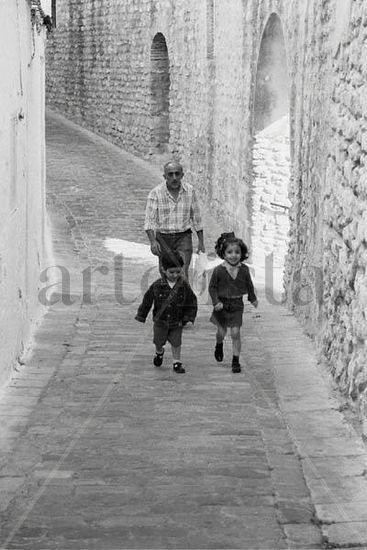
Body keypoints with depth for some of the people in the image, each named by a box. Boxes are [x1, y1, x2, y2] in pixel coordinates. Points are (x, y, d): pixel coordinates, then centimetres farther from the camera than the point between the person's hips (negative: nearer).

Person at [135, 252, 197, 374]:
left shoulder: (184, 286, -12)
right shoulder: (157, 285, -14)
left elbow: (192, 303, -3)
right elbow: (147, 300, -3)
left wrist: (189, 319, -10)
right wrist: (141, 316, 2)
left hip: (177, 322, 0)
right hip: (160, 320, 0)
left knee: (176, 342, 5)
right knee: (158, 341, 12)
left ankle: (177, 362, 22)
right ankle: (159, 352, 44)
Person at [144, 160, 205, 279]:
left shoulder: (190, 191, 0)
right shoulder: (156, 193, -8)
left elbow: (196, 217, 10)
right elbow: (149, 220, -12)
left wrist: (201, 241, 10)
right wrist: (153, 241, -27)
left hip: (183, 238, 0)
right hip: (163, 239, 0)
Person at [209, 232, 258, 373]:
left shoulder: (244, 270, -5)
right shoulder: (218, 270, -13)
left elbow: (249, 285, 11)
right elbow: (212, 287, -6)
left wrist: (253, 298, 21)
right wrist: (216, 301, -16)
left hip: (237, 305, 1)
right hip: (222, 304, -1)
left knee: (235, 333, -6)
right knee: (222, 331, 12)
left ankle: (236, 360, 4)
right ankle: (219, 346, 47)